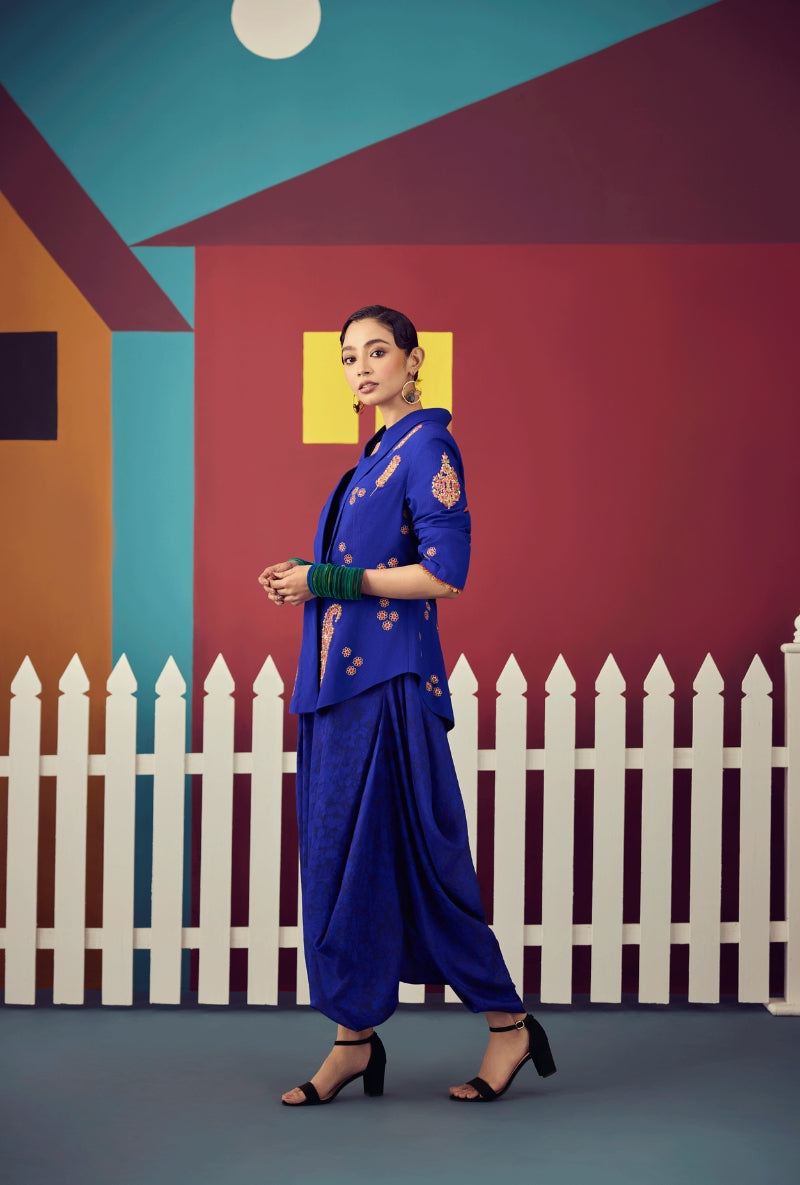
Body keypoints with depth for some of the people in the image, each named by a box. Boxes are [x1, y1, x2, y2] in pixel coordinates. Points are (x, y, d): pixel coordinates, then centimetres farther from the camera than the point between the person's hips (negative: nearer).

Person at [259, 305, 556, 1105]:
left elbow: (445, 572, -17)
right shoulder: (376, 454, 18)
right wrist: (308, 580, 7)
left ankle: (508, 1024, 10)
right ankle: (355, 1040, 15)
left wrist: (332, 580, -14)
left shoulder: (426, 447, -9)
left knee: (415, 857, -4)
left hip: (389, 680, -9)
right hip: (339, 678, 9)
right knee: (338, 858, 8)